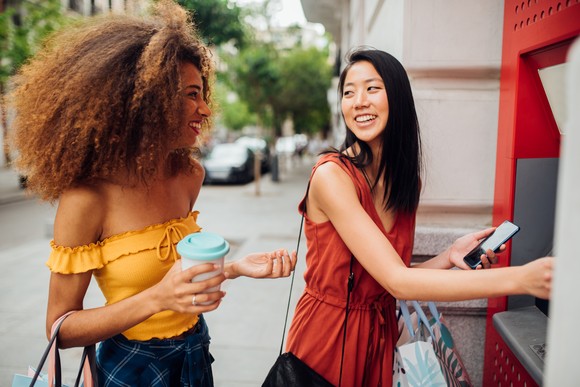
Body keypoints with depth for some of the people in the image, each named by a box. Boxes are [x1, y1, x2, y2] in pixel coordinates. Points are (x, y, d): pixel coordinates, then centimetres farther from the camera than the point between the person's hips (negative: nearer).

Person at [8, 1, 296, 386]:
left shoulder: (189, 175, -8)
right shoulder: (89, 197, -24)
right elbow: (62, 328, -16)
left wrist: (238, 267, -10)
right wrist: (157, 300, -30)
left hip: (195, 354, 6)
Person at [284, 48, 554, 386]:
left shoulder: (409, 180, -1)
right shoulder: (331, 174, -22)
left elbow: (390, 277, 3)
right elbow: (397, 281, -27)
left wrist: (450, 257, -12)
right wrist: (521, 278, -29)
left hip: (379, 332, 5)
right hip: (326, 332, -5)